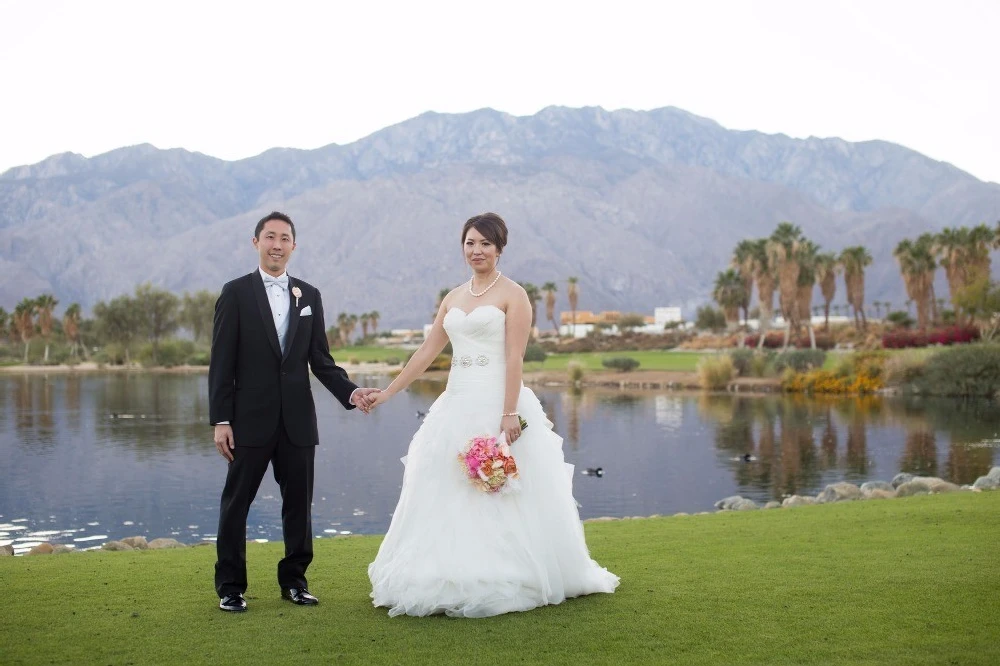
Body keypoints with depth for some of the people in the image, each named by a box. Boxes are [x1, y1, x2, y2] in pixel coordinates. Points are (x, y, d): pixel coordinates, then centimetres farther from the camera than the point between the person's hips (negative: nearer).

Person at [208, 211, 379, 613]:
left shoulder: (309, 296, 10)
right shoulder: (236, 293, 0)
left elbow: (320, 360, 10)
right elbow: (221, 363, -4)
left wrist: (350, 392, -6)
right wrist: (220, 420, -10)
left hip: (297, 419, 3)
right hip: (251, 418, -3)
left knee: (299, 503, 9)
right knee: (236, 503, 4)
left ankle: (294, 580, 23)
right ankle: (230, 586, 16)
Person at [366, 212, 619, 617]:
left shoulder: (512, 295, -3)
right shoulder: (453, 298, 15)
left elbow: (514, 358, -12)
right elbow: (427, 352, 15)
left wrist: (510, 414, -20)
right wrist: (387, 394, 11)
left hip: (497, 403, -7)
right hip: (457, 406, 7)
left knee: (499, 499, -4)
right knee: (448, 499, 7)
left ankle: (504, 583, 5)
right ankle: (453, 581, 15)